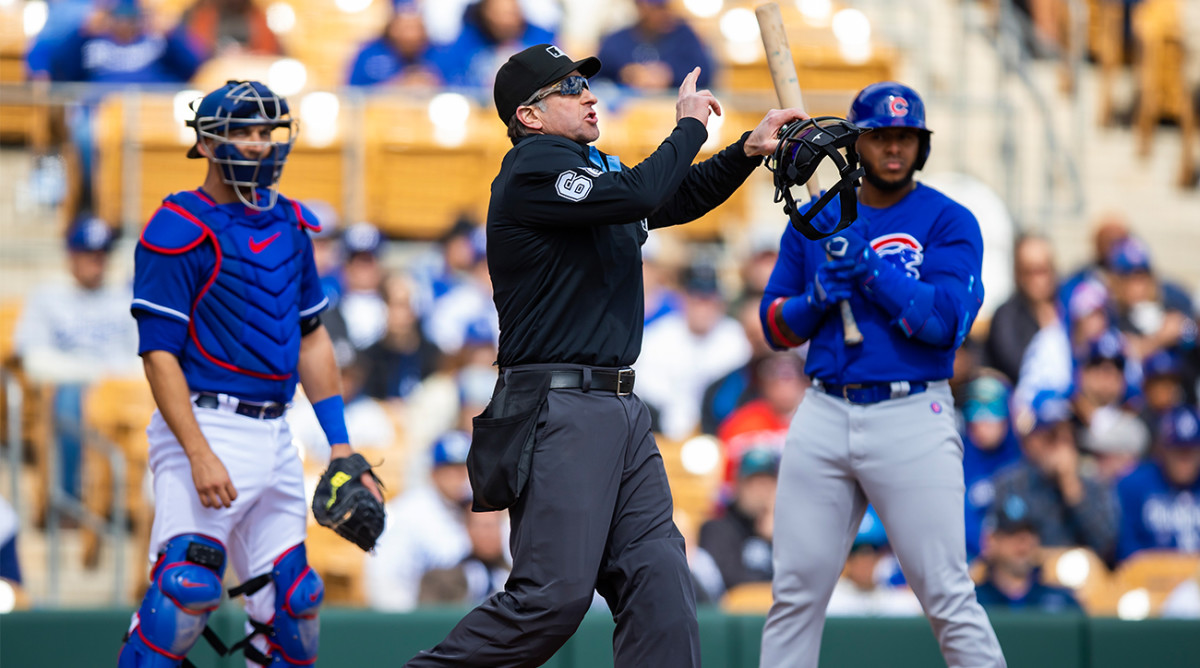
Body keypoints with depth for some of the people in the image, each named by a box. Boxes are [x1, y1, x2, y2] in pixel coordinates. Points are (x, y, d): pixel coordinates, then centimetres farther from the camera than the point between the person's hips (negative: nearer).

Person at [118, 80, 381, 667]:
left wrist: (339, 442, 17)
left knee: (293, 599, 7)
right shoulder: (181, 231, -9)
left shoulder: (289, 225, 14)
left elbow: (311, 338, 21)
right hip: (206, 425, -8)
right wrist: (199, 454, -21)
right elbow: (158, 353, -13)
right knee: (188, 586, -20)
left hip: (274, 436, 8)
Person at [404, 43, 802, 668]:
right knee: (553, 596, -15)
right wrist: (689, 126, -6)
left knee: (659, 583, 0)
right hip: (557, 412, -9)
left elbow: (677, 200, 28)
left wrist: (748, 150, 13)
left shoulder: (594, 168, 20)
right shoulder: (535, 165, -9)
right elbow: (640, 195, -20)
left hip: (621, 408, 10)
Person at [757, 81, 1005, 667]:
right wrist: (818, 297, -8)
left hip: (912, 416, -4)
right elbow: (777, 326, 13)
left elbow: (946, 321, -13)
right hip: (824, 415, 4)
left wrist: (867, 265, -17)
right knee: (795, 592, 4)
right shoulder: (815, 221, 12)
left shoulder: (949, 223, 0)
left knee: (947, 596, -7)